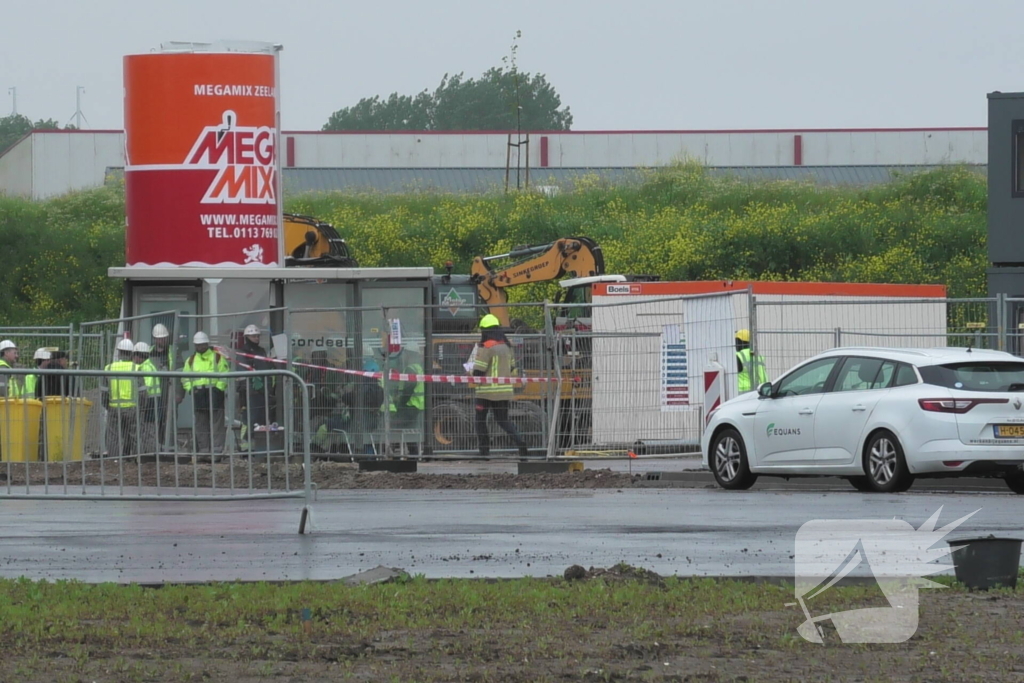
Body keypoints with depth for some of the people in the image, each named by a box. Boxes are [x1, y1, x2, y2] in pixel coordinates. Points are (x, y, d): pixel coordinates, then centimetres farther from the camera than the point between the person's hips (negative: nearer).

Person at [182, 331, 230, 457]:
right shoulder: (191, 360, 15)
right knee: (200, 427, 4)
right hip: (198, 394, 4)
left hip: (214, 393, -4)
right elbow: (185, 378, 17)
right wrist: (190, 389, 1)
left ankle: (217, 450, -7)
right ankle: (203, 450, 8)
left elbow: (224, 376, 0)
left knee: (216, 426, -6)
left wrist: (218, 388, -11)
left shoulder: (218, 358, 4)